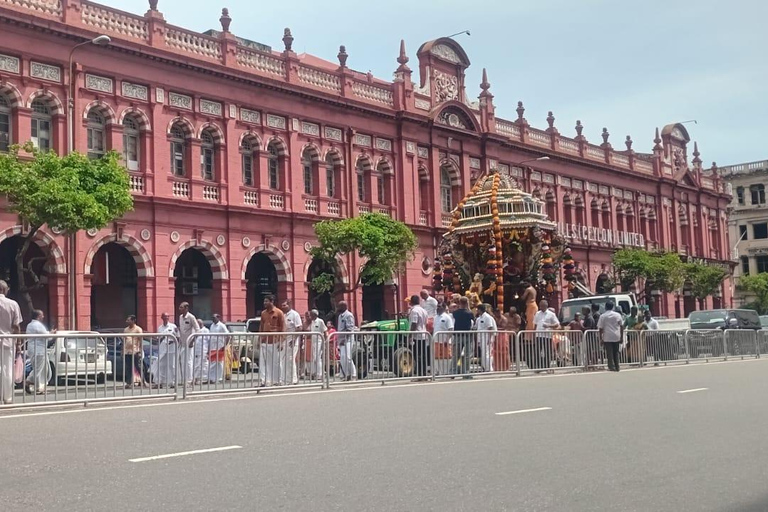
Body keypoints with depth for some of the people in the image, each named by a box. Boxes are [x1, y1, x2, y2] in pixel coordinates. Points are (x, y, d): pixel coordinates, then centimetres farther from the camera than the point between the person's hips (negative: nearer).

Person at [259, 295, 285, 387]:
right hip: (264, 341, 5)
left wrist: (281, 341, -10)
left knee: (275, 362, 3)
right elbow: (261, 326, 16)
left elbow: (283, 328, -5)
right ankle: (263, 380, 4)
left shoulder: (279, 313, -4)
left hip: (274, 341, -5)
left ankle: (275, 381, 12)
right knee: (263, 362, 1)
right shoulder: (263, 313, 12)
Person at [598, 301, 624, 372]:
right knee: (616, 353, 13)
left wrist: (601, 338, 2)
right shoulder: (618, 315, 5)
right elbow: (621, 326, 6)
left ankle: (611, 367, -6)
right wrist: (621, 337, 11)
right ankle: (617, 367, 15)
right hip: (616, 337, 3)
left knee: (609, 353, 0)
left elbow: (600, 328, -4)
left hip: (607, 337, -3)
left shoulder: (603, 316, -2)